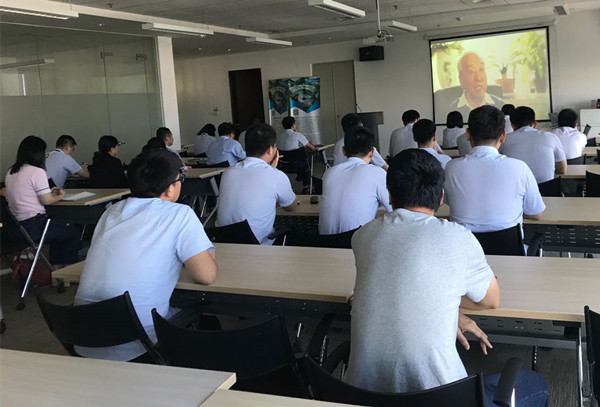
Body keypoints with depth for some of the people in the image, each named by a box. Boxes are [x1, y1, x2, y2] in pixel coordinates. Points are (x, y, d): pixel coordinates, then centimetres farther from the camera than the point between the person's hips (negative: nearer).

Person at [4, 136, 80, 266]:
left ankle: (56, 267, 35)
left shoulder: (11, 172, 11)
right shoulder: (37, 172, -15)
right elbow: (46, 200, -15)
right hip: (33, 226, -9)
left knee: (58, 230, 31)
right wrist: (60, 196, 5)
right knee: (73, 234, 8)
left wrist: (49, 192, 21)